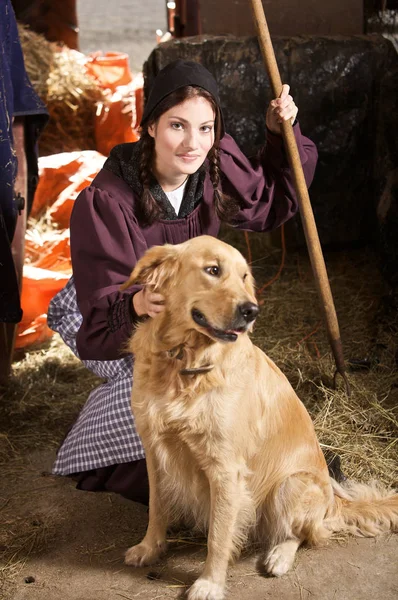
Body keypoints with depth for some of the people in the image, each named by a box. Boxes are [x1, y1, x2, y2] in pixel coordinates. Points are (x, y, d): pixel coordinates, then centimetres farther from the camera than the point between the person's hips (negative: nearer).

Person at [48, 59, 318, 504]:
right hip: (105, 314, -5)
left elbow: (272, 202, 2)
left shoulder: (217, 167, -19)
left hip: (182, 303, 6)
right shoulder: (105, 202, -34)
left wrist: (281, 134, -12)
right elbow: (103, 310, -34)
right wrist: (138, 304, -56)